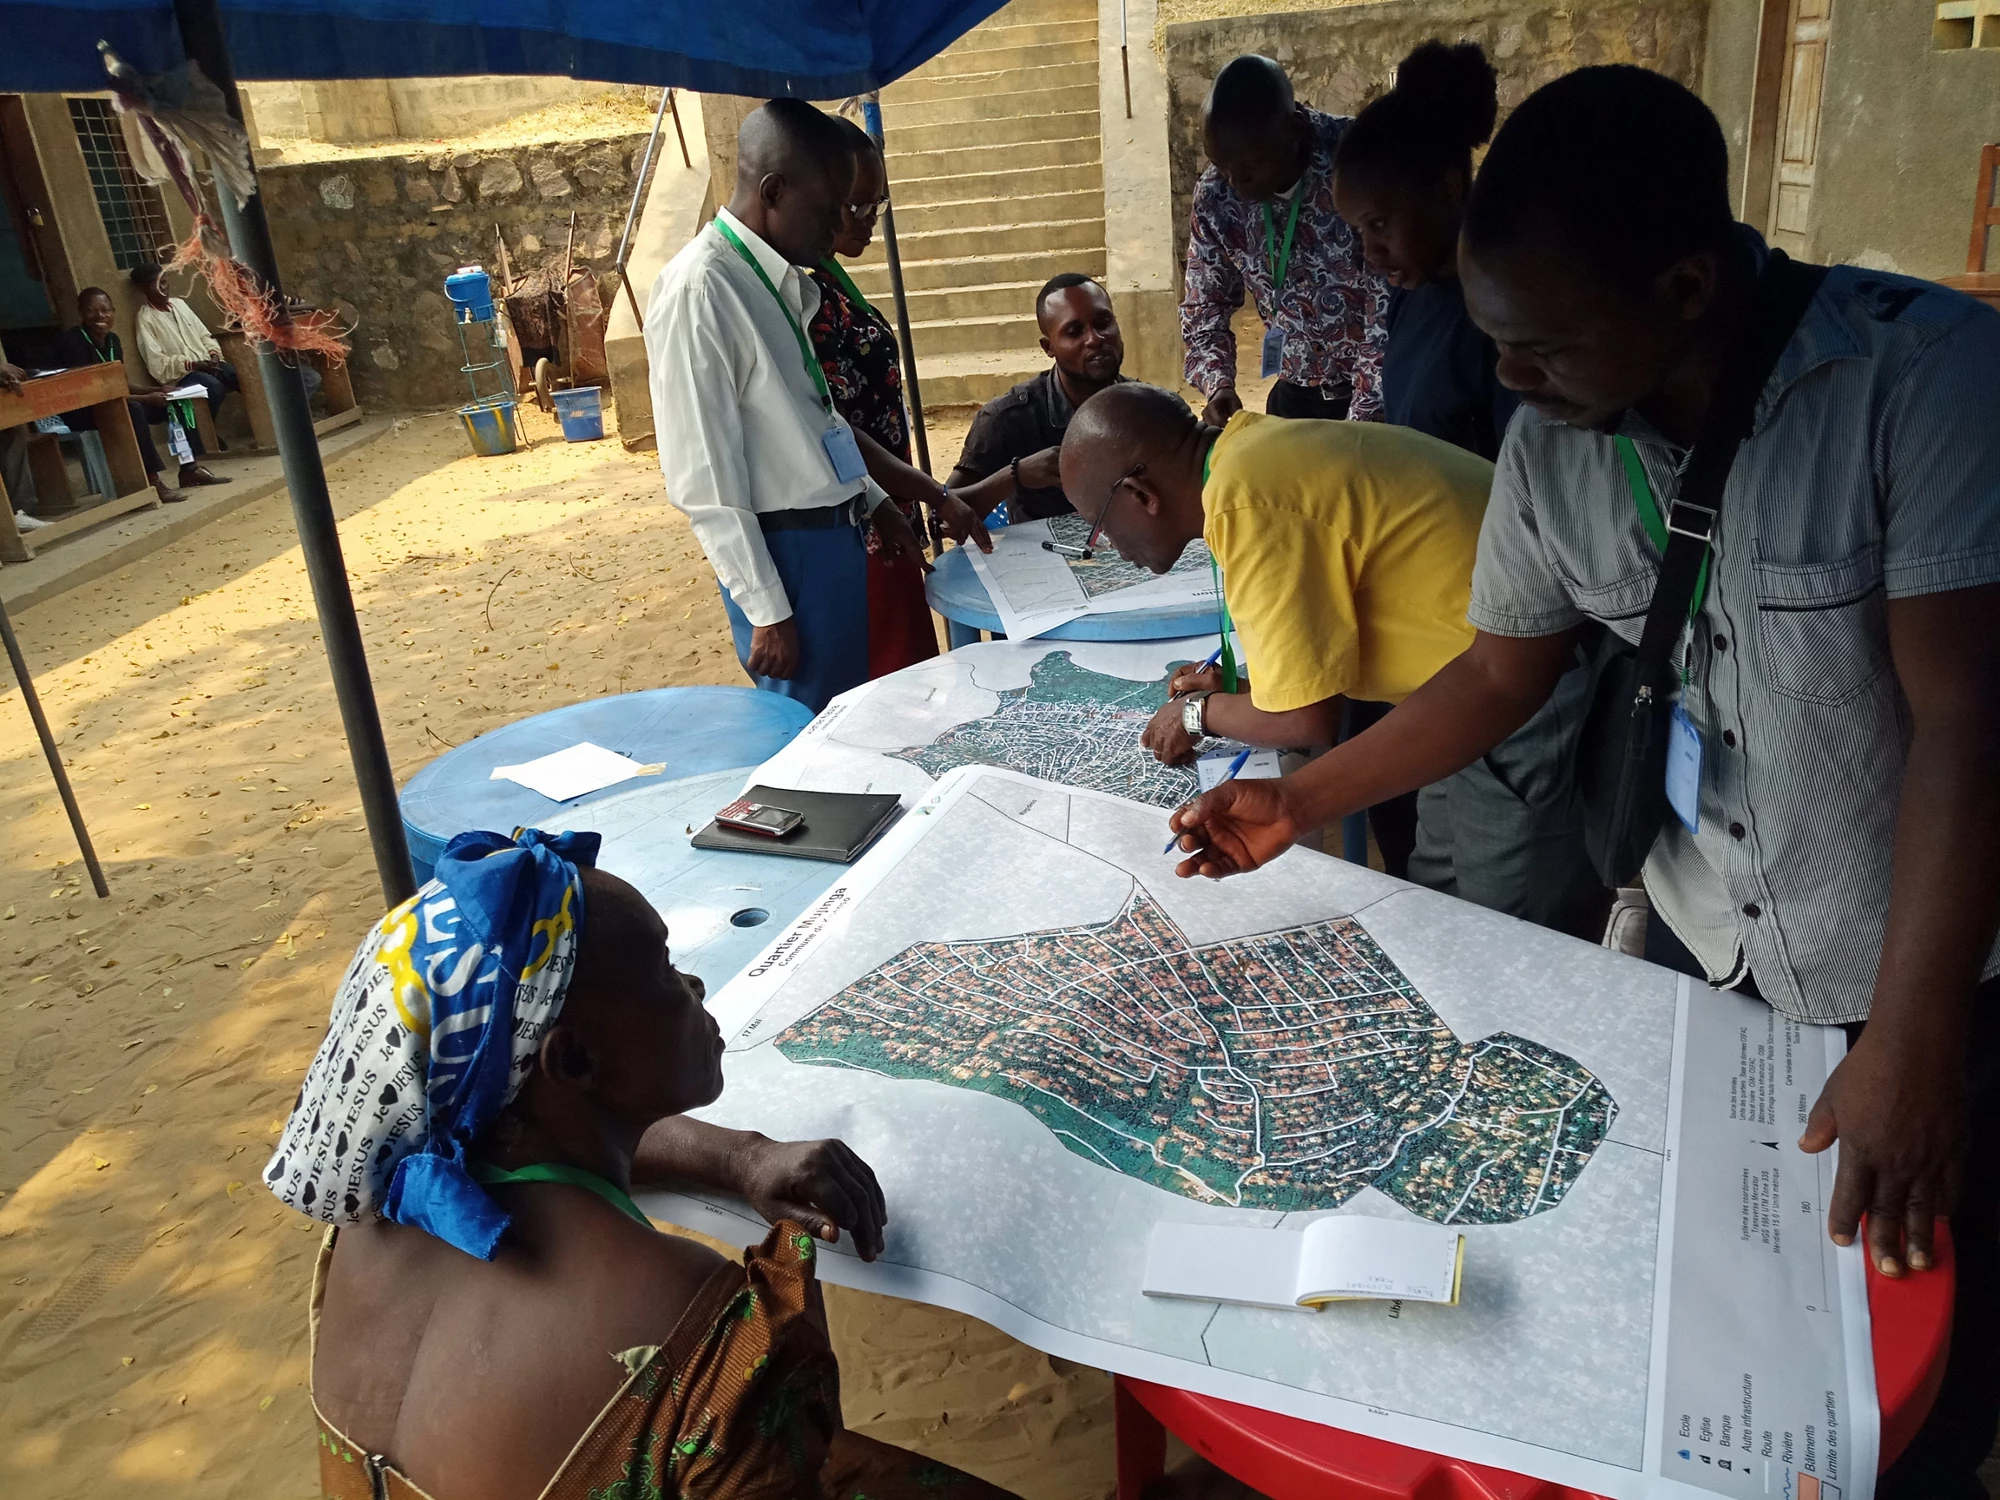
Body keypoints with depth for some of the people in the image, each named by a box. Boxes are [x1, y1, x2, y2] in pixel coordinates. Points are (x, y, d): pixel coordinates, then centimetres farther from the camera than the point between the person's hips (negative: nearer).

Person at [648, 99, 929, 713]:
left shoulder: (781, 280, 9)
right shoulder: (699, 290, -17)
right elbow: (703, 478, -19)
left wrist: (872, 502, 23)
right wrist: (766, 611, -18)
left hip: (836, 534, 9)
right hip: (785, 551, -9)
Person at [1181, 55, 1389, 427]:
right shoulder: (1215, 194, -6)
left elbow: (1391, 315, -22)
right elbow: (1204, 303, 5)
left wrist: (1359, 427, -28)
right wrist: (1218, 385, -12)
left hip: (1383, 400, -4)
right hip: (1297, 397, 4)